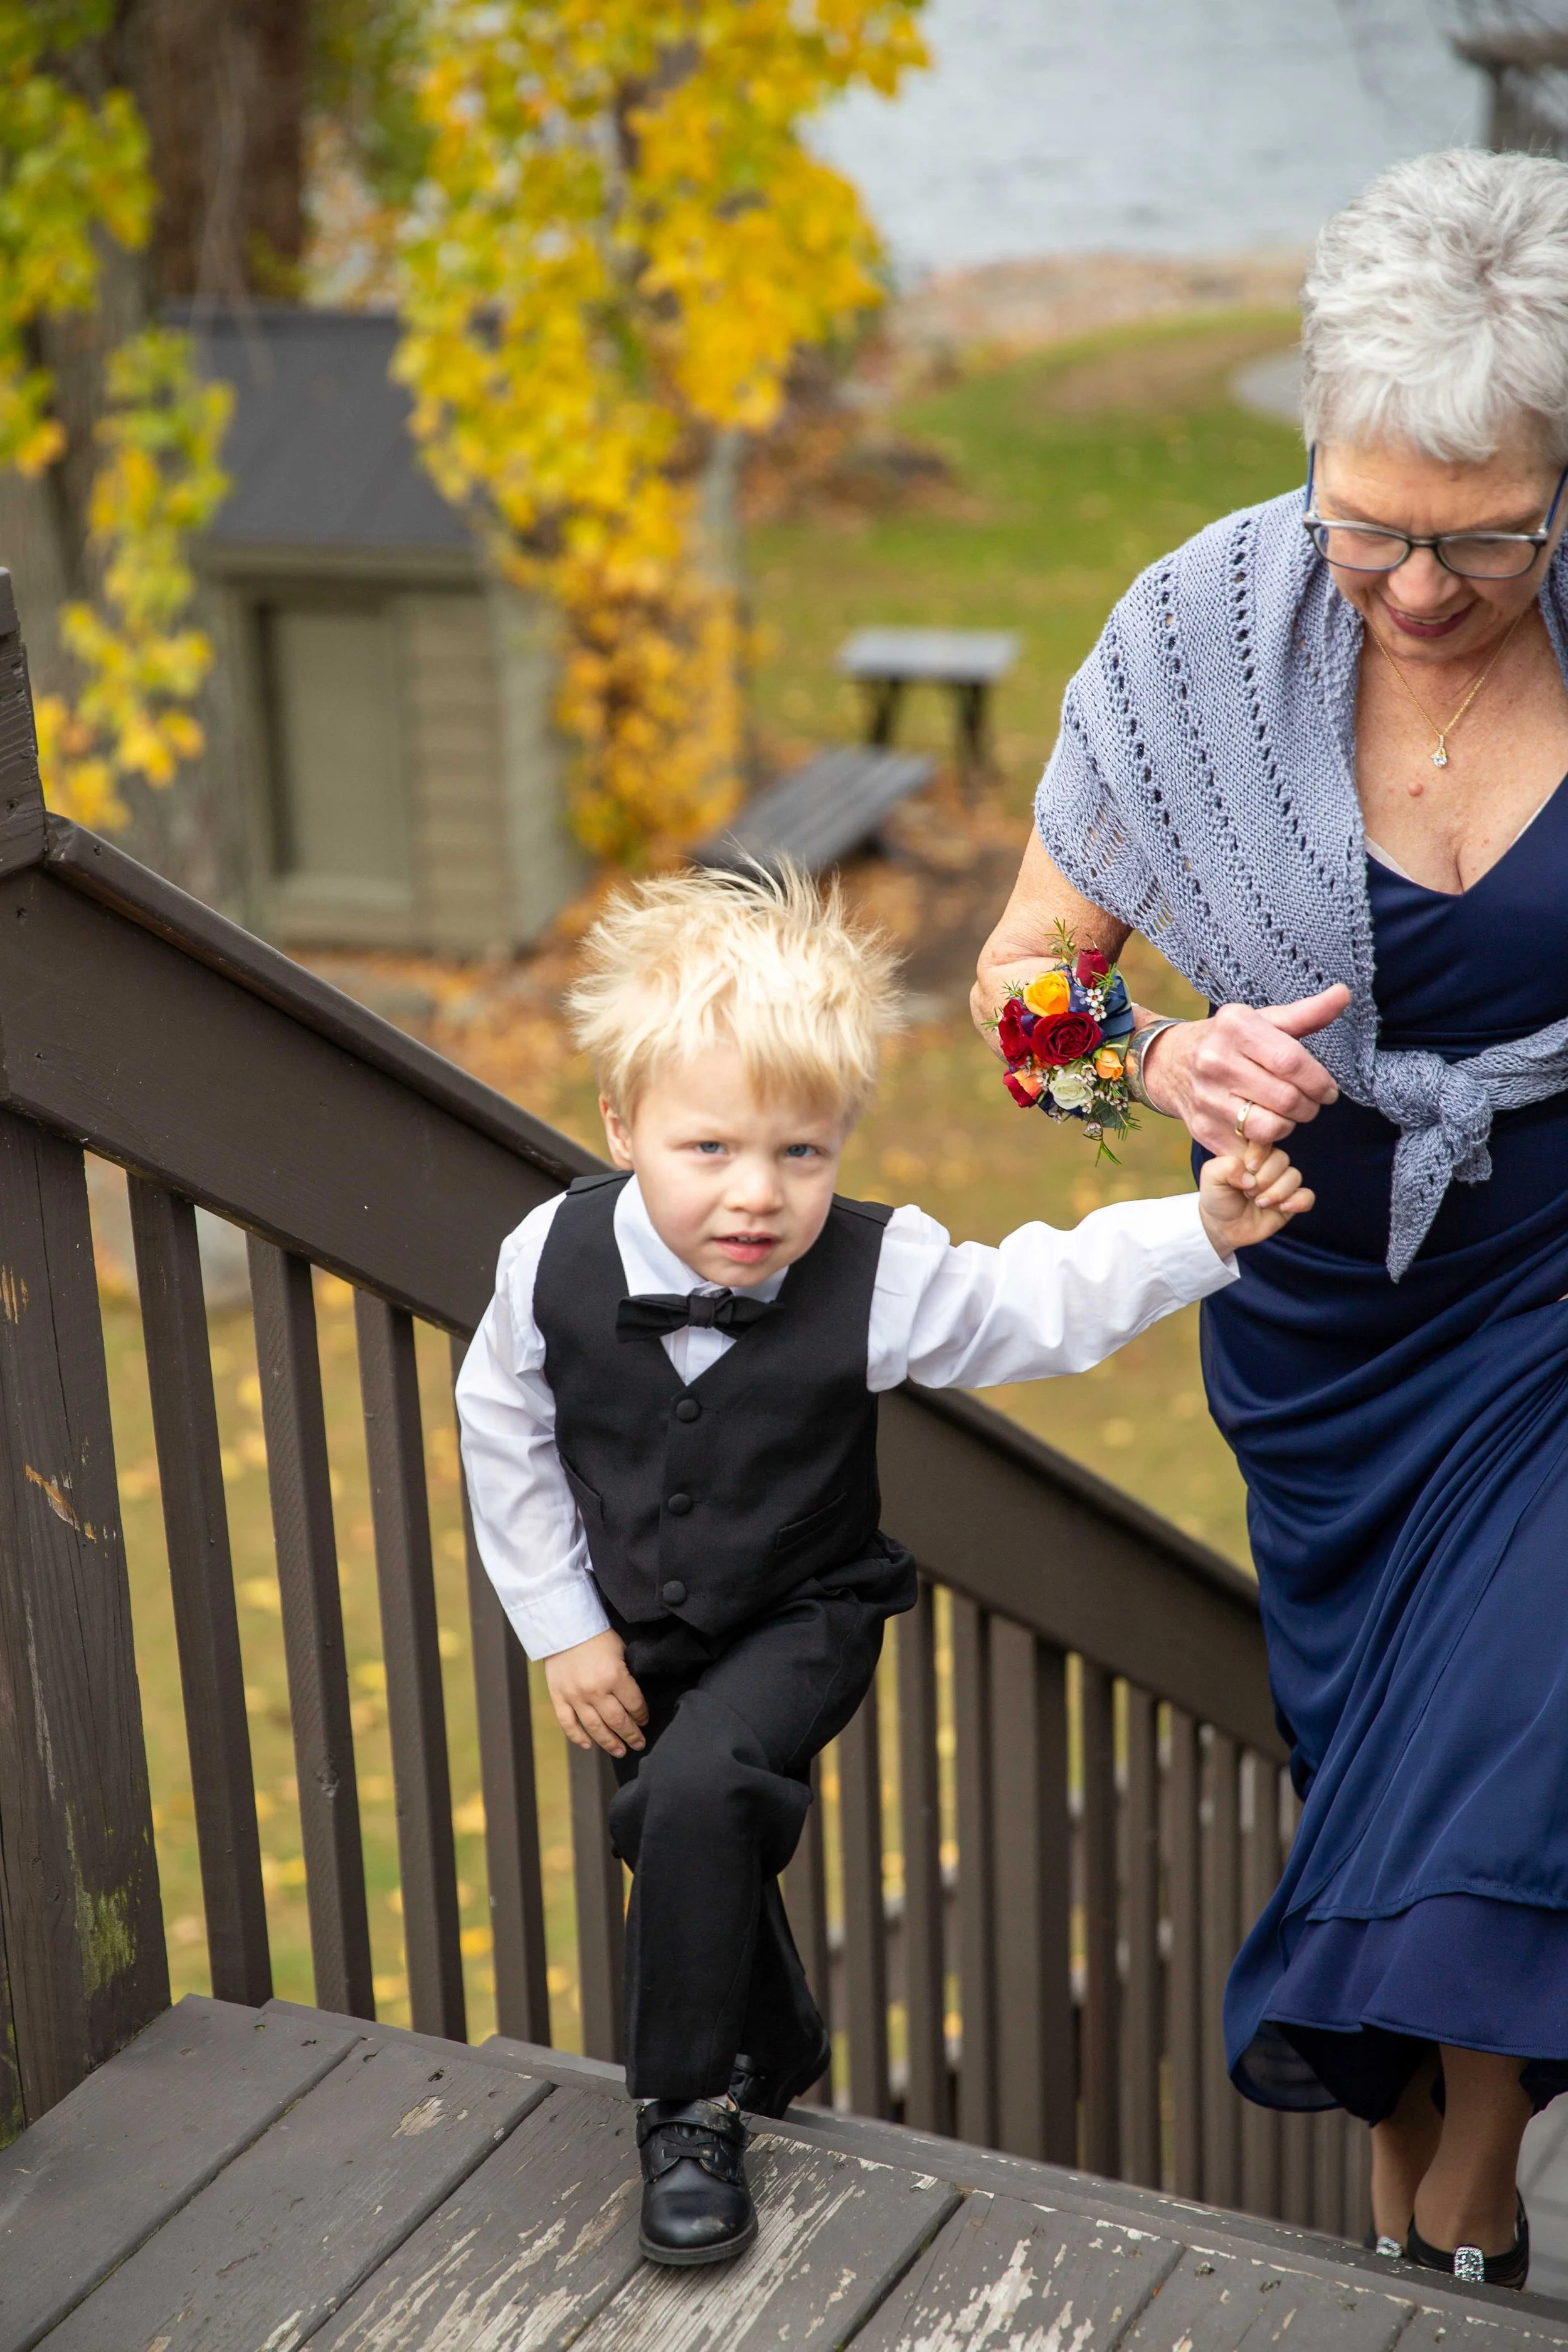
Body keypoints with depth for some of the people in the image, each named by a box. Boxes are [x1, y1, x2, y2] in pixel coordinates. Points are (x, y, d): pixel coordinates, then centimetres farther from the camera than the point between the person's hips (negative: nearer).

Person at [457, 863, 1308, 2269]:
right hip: (640, 1629, 4)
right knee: (684, 1838, 20)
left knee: (698, 1794, -28)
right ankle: (775, 2052, 51)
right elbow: (506, 1439, -6)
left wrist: (1205, 1230, -34)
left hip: (804, 1618, -4)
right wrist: (564, 1627, -4)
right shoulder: (554, 1261, -21)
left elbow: (1050, 1299, -18)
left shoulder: (878, 1276, -26)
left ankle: (691, 2112, -9)